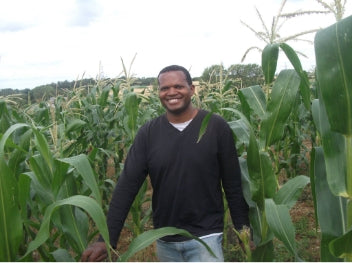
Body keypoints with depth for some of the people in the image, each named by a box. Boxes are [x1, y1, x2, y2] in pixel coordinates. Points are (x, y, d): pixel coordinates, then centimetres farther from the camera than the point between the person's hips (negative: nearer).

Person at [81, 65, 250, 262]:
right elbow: (127, 185, -8)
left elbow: (233, 184, -4)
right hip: (165, 240, 3)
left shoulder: (217, 127, -9)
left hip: (205, 236, -3)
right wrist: (107, 239, -14)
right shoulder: (148, 133, -4)